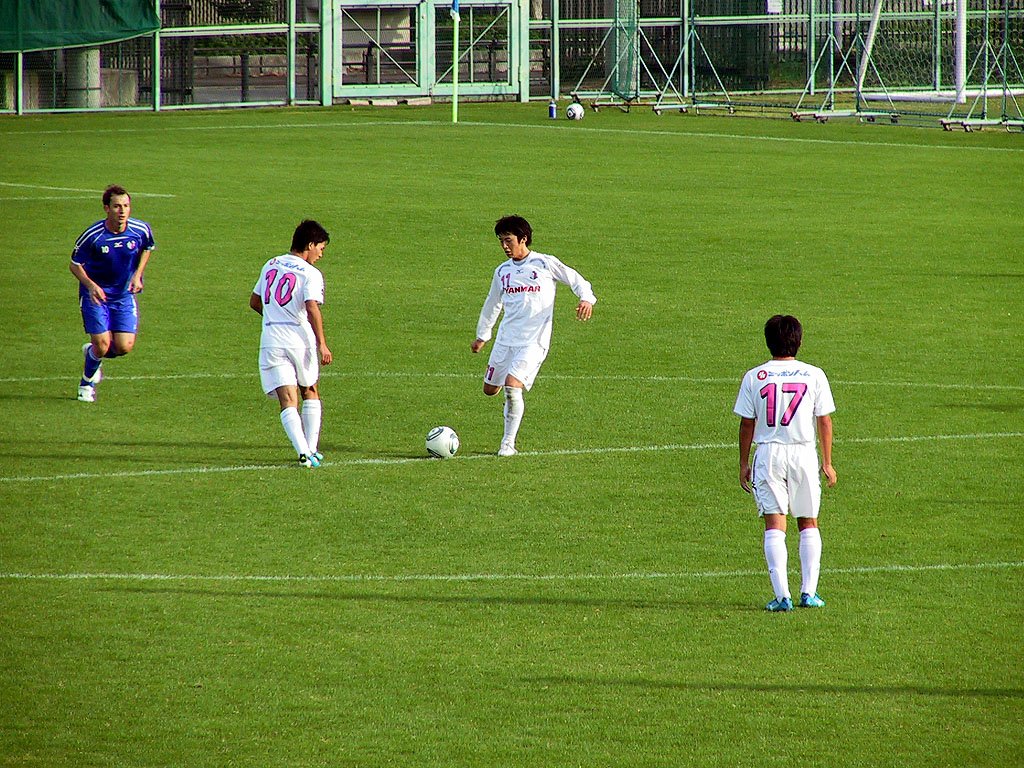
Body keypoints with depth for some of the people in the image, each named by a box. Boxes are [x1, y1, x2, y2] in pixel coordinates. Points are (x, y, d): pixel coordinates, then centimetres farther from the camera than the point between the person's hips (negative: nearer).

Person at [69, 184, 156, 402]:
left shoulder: (141, 229, -13)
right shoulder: (93, 236, -22)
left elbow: (147, 248, 11)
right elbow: (75, 265, -10)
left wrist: (137, 275, -2)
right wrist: (91, 285, -27)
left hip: (125, 294, 3)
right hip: (96, 294, -3)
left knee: (124, 347, -6)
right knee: (102, 345, -11)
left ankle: (91, 352, 29)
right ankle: (87, 383, 21)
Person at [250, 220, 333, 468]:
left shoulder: (270, 265, 12)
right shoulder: (311, 274, -5)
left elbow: (255, 302, 21)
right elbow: (312, 308, -18)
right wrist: (322, 345, -18)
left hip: (271, 341, 3)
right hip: (300, 340, -3)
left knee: (288, 401, -4)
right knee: (311, 393, 20)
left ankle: (303, 452, -19)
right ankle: (311, 450, 16)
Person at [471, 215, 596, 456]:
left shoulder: (545, 264, -3)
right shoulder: (503, 271, 12)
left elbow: (576, 280, 4)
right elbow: (493, 304, 26)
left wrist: (586, 299, -16)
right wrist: (482, 335, 33)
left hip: (534, 340, -6)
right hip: (506, 338, 6)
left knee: (512, 386, -20)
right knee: (490, 389, 4)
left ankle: (508, 443, -9)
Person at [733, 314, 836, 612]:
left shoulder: (754, 377, -2)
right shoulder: (814, 375, -1)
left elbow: (747, 424, 0)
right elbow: (824, 421, 2)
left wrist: (743, 463, 10)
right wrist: (827, 463, 10)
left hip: (768, 453, -1)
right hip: (804, 453, 1)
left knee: (774, 525, 0)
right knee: (809, 524, 13)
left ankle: (782, 595, -9)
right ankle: (808, 592, 8)